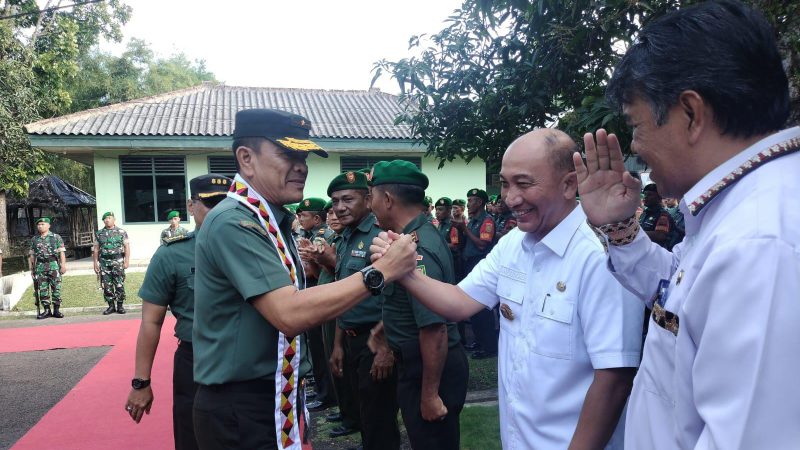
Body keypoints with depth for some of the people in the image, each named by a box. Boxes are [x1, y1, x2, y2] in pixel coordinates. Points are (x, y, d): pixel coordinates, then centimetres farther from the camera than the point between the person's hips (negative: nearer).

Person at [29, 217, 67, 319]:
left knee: (56, 288, -3)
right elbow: (31, 255, 16)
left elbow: (62, 252, -1)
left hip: (54, 265, -3)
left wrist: (63, 265, -8)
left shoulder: (56, 237, 4)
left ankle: (56, 310, 3)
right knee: (42, 289, 2)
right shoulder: (34, 239, 14)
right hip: (40, 266, 3)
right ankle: (46, 310, 8)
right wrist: (31, 268, 10)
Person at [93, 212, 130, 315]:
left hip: (118, 261, -2)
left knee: (119, 285, -4)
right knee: (106, 286, 3)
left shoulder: (121, 232, 4)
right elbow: (95, 249, 12)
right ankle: (111, 306, 13)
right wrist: (95, 263, 6)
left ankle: (120, 306, 6)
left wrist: (126, 261, -8)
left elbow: (127, 247, 0)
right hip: (104, 263, 3)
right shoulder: (99, 233, 11)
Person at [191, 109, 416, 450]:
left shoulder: (268, 220, 10)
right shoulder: (234, 222, -22)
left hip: (277, 397, 9)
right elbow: (290, 313, -30)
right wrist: (379, 272, -27)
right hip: (242, 407, -9)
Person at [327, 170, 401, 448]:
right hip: (351, 341, 8)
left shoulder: (379, 235, -15)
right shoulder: (345, 239, 11)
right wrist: (338, 344, 16)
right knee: (364, 417, 20)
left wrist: (386, 349, -22)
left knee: (379, 425, 4)